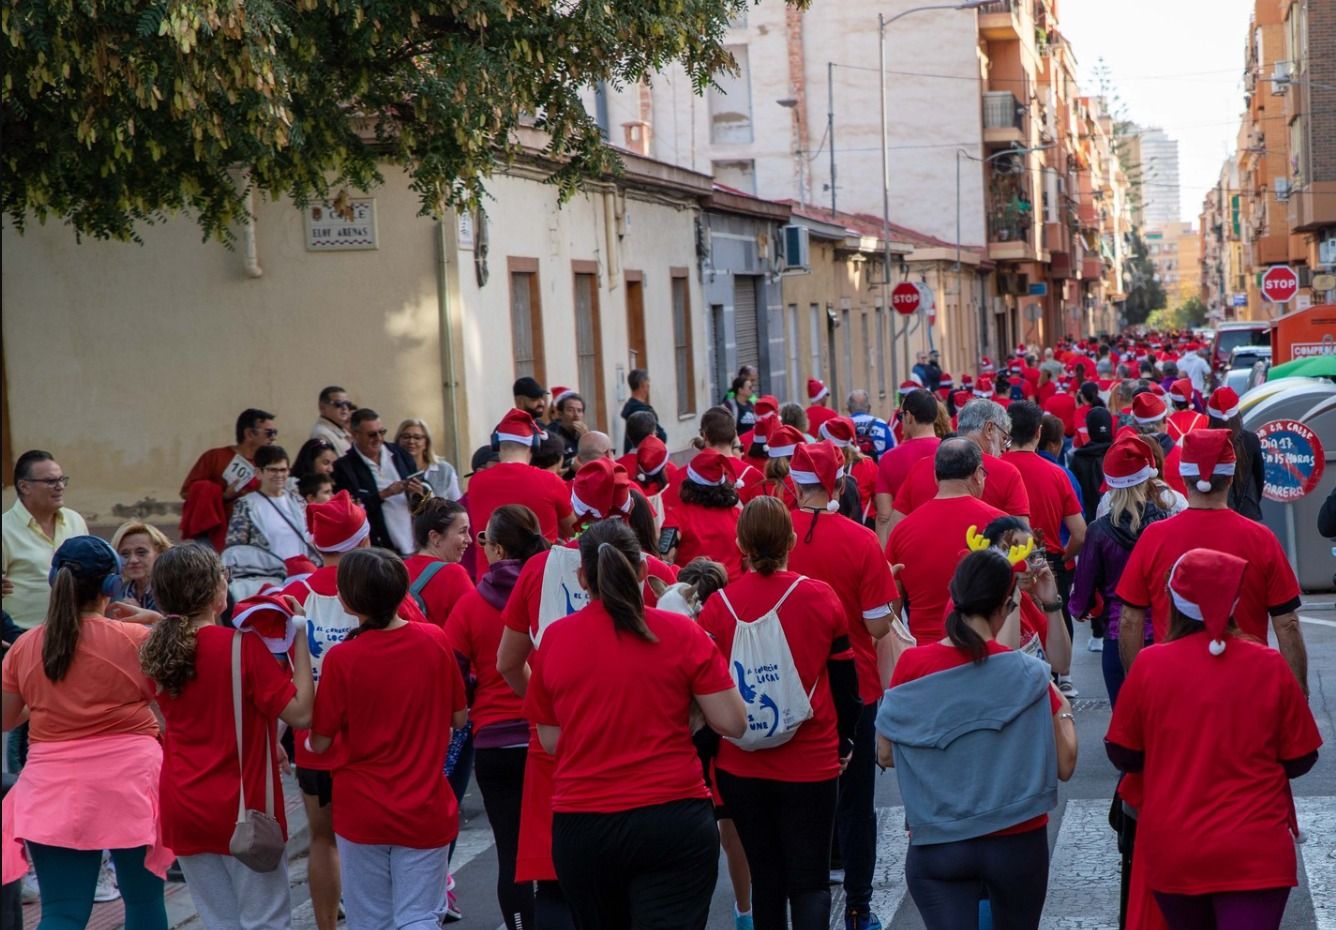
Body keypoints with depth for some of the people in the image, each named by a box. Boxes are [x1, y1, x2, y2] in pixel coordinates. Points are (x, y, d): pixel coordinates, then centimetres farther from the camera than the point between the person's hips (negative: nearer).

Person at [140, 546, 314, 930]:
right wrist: (299, 641, -11)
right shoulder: (243, 645, -16)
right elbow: (300, 713, -18)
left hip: (181, 807, 5)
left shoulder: (157, 651, 2)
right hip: (243, 806, -5)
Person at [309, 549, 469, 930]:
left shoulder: (341, 659, -15)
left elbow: (320, 742, -8)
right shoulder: (436, 641, -8)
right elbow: (459, 717, 3)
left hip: (362, 813, -1)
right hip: (426, 812, 1)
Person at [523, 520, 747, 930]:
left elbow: (550, 741, 7)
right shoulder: (682, 634, -4)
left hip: (580, 825, 3)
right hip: (673, 817, -2)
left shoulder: (554, 638, 0)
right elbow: (733, 724, -3)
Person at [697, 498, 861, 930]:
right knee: (809, 882, 3)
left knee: (765, 878, 15)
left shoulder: (718, 606, -7)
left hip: (741, 765, 1)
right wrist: (844, 743, 16)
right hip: (811, 763, -1)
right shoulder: (821, 598, -6)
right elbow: (845, 680, 2)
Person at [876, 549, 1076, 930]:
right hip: (1017, 842, 0)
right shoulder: (1029, 674, -11)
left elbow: (886, 755, 2)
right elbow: (1064, 766, -5)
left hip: (936, 845, 0)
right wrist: (1064, 712, 12)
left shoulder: (912, 665, -8)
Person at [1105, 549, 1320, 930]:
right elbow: (1300, 759, 3)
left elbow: (1122, 755, 3)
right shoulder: (1270, 666, -7)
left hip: (1172, 851, 2)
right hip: (1255, 852, -2)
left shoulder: (1149, 664, -7)